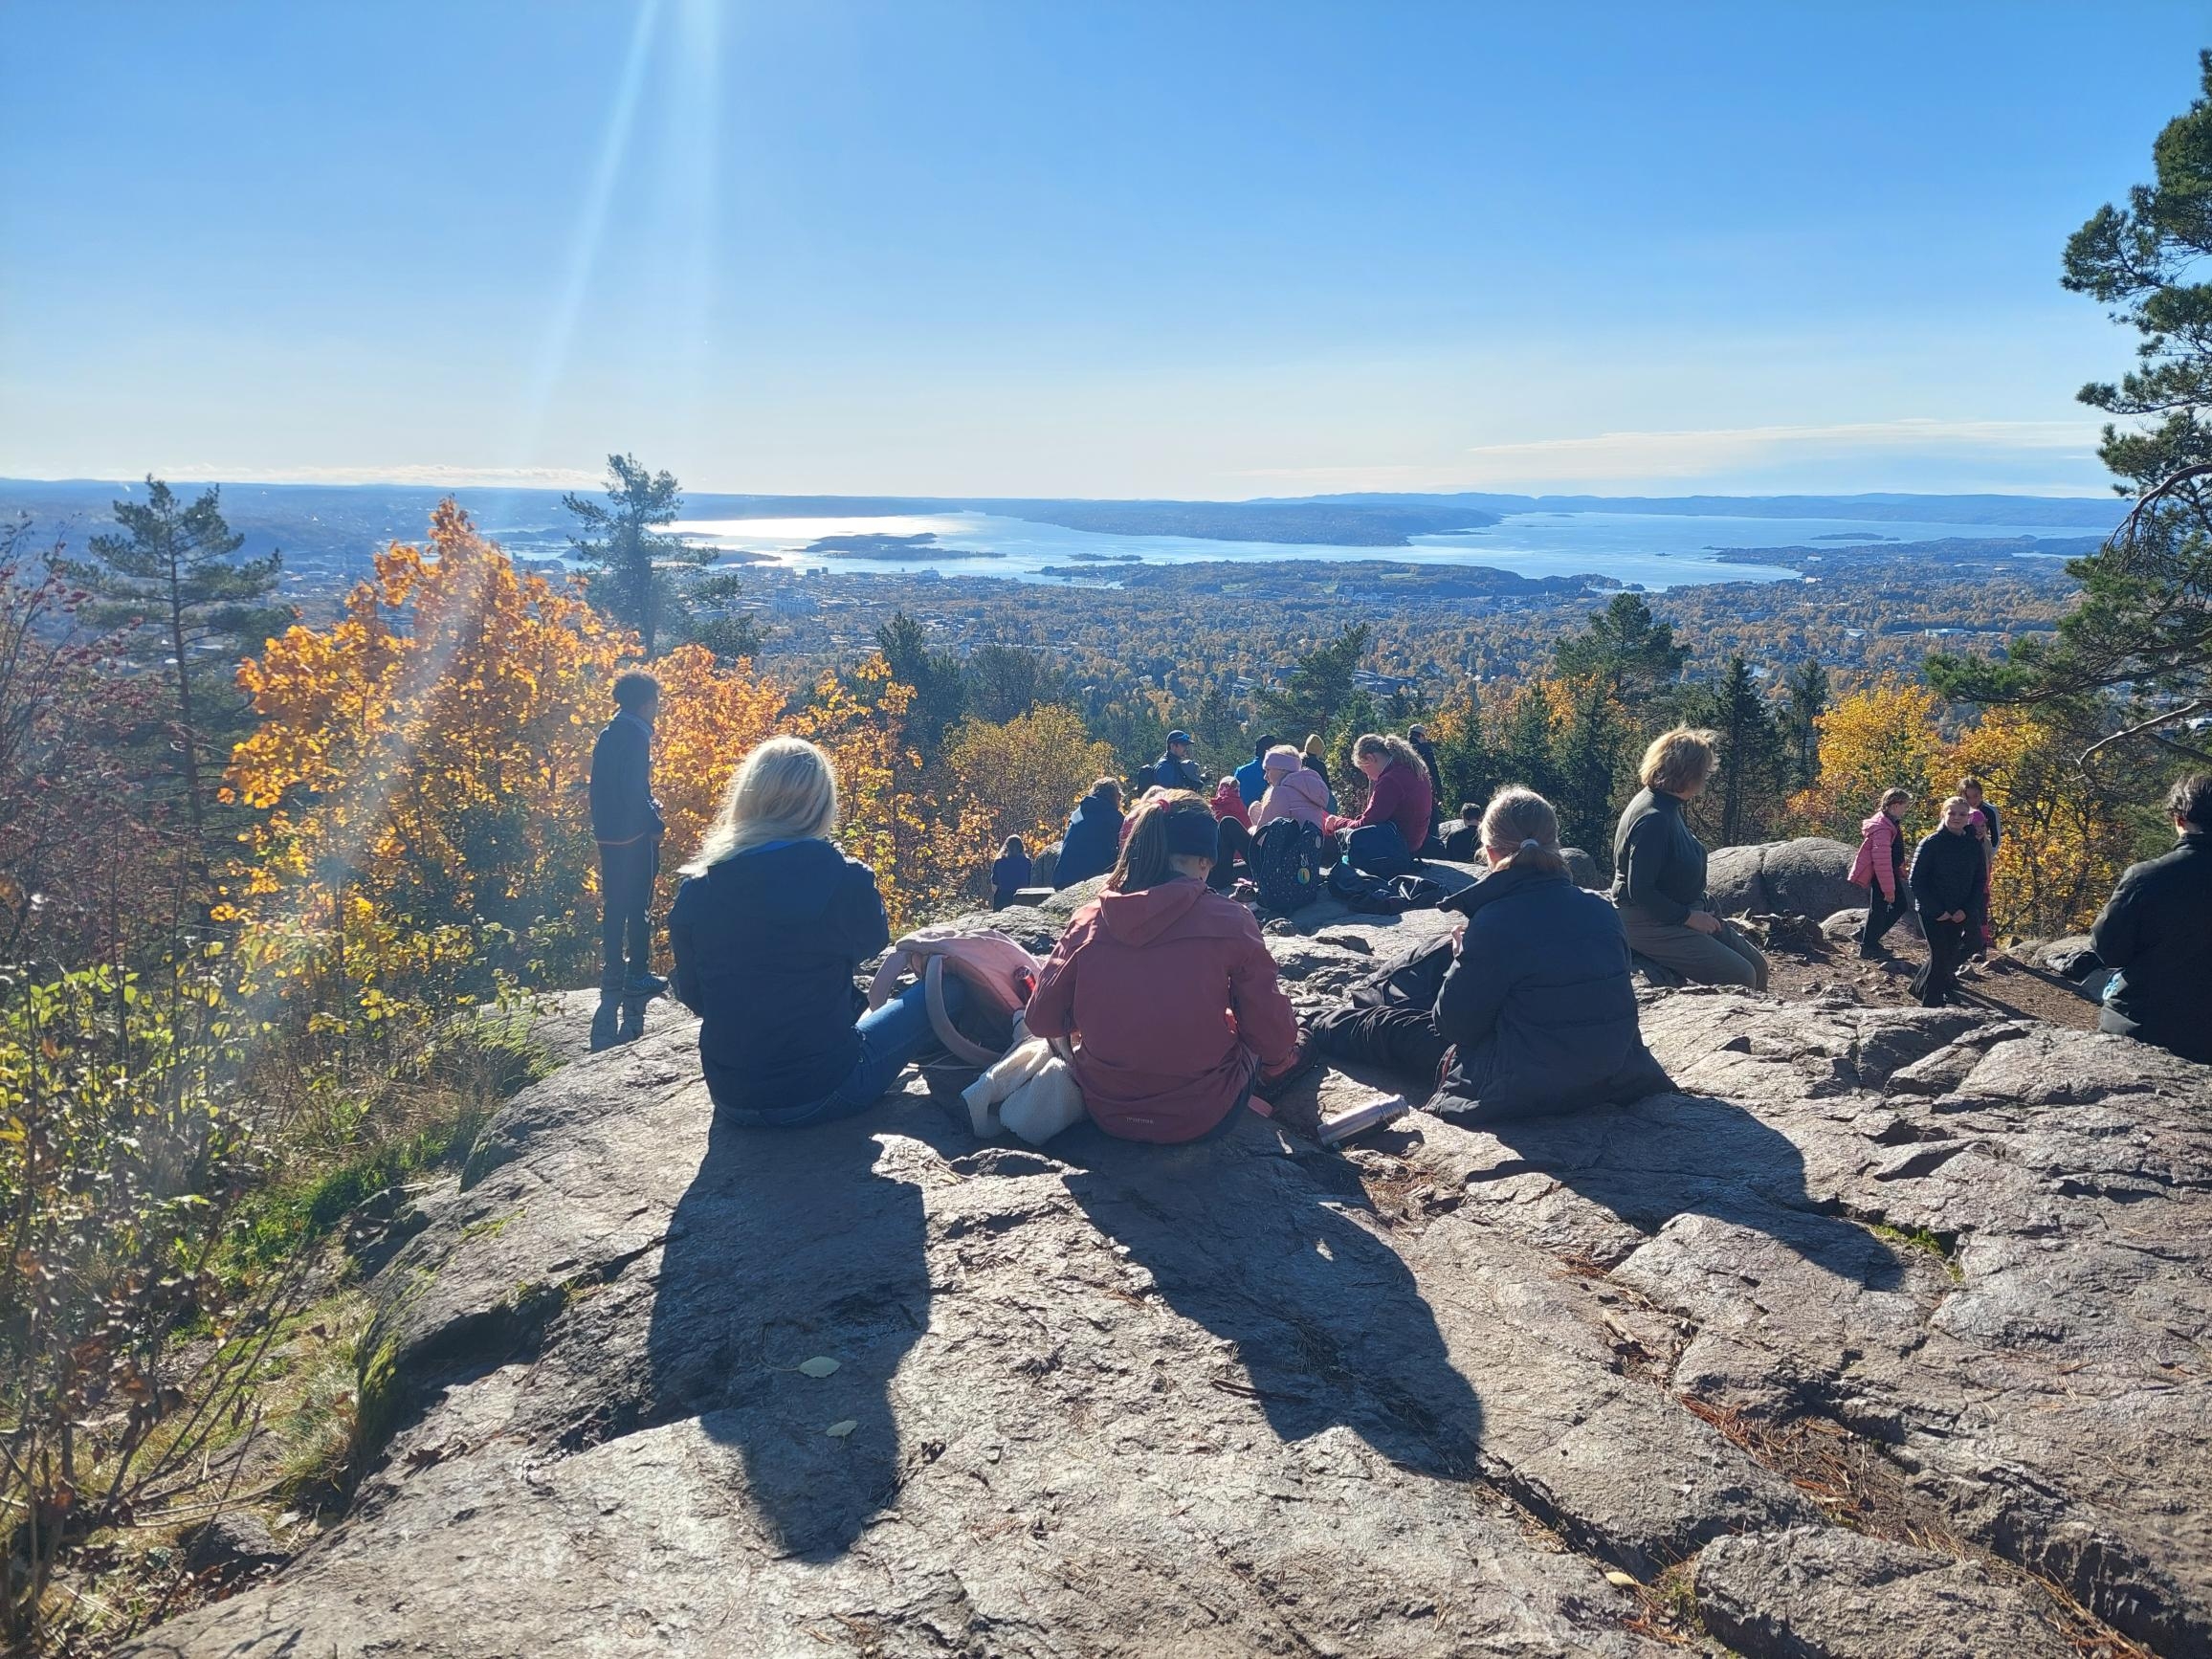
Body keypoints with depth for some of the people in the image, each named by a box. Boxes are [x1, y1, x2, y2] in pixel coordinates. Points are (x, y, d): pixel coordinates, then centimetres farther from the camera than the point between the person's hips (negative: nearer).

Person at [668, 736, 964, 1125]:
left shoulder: (696, 889, -7)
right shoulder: (841, 880, -17)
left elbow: (693, 996, 6)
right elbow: (871, 941, 6)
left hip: (731, 1102, 5)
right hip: (821, 1094, -5)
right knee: (946, 987, 17)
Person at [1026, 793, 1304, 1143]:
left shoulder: (1089, 919, -8)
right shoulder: (1229, 920, -16)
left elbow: (1041, 1021, -2)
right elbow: (1273, 1037, -10)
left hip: (1106, 1113, 4)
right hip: (1202, 1117, -3)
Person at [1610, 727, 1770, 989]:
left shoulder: (1667, 808, 8)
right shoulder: (1652, 820, -24)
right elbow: (1640, 891, -25)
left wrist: (1702, 910, 8)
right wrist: (1688, 917, -18)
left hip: (1683, 913, 11)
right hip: (1650, 923, -10)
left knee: (1757, 963, 10)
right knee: (1740, 976, -17)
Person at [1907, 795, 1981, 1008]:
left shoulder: (1974, 846, 4)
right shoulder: (1930, 843, -10)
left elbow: (1978, 882, 9)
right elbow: (1917, 880, -11)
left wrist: (1966, 910, -4)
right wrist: (1937, 910, -14)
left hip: (1959, 915, 5)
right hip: (1932, 912, -5)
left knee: (1951, 954, 10)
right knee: (1940, 955, -7)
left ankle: (1921, 986, 31)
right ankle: (1931, 1004, 2)